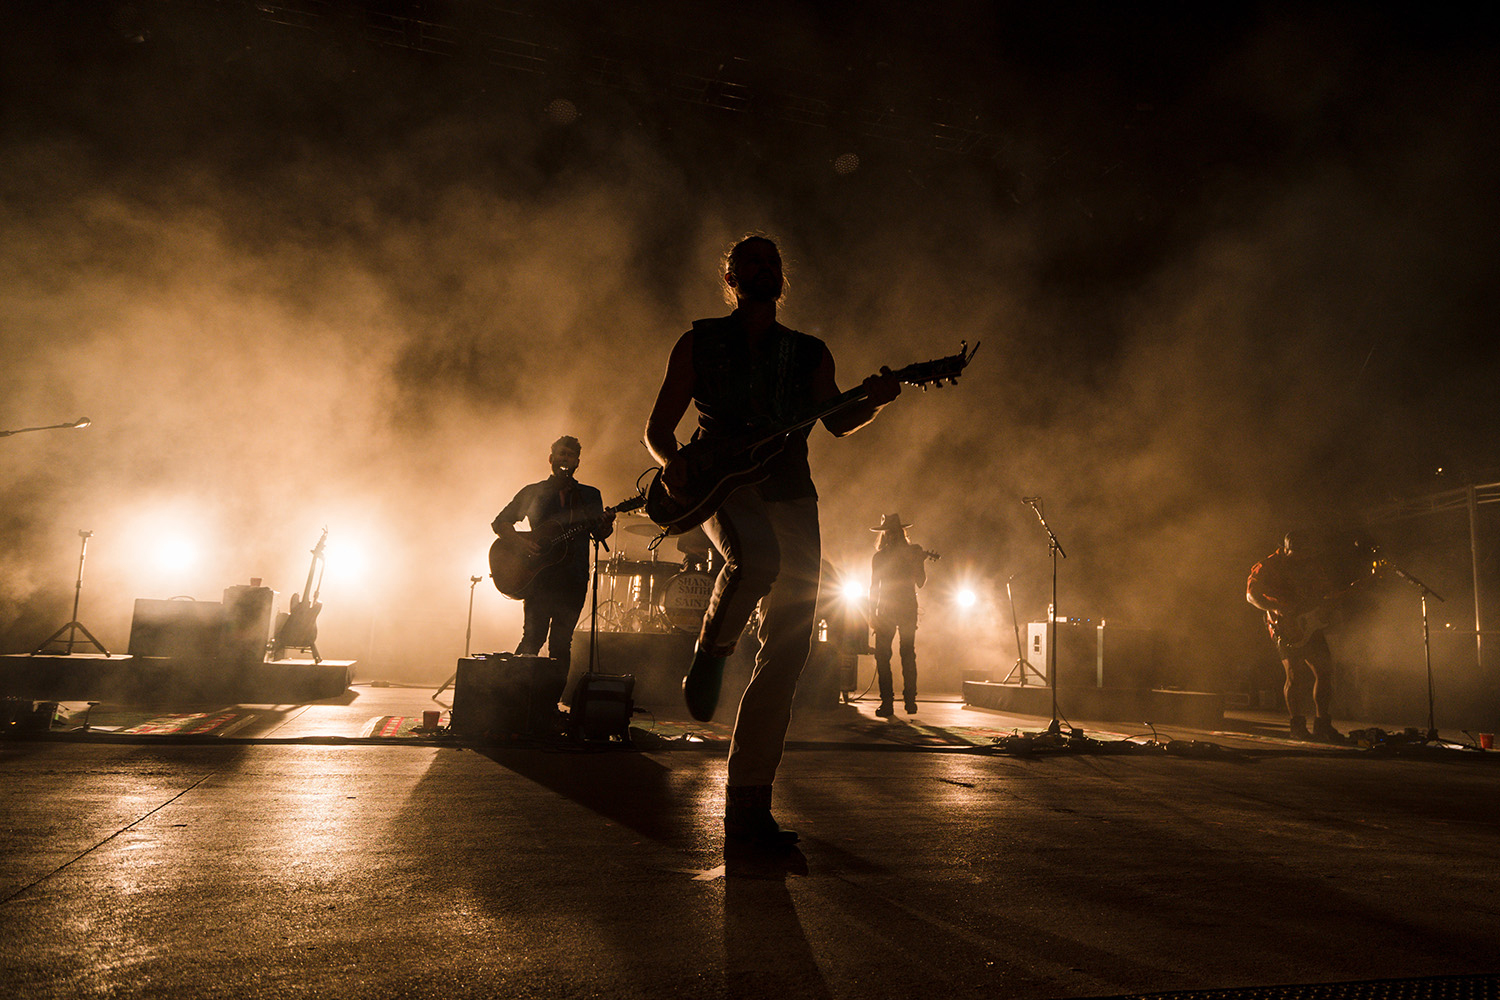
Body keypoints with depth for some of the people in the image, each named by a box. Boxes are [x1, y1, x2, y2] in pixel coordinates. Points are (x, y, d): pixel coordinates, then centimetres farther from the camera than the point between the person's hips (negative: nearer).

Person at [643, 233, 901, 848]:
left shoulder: (809, 353, 18)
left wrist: (873, 401, -13)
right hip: (721, 485, -3)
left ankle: (747, 803, 2)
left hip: (789, 494, 3)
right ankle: (710, 654, -6)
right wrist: (672, 464, -11)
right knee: (758, 557, -39)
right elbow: (659, 426, 10)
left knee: (788, 648, -7)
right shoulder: (699, 343, 13)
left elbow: (837, 421, 8)